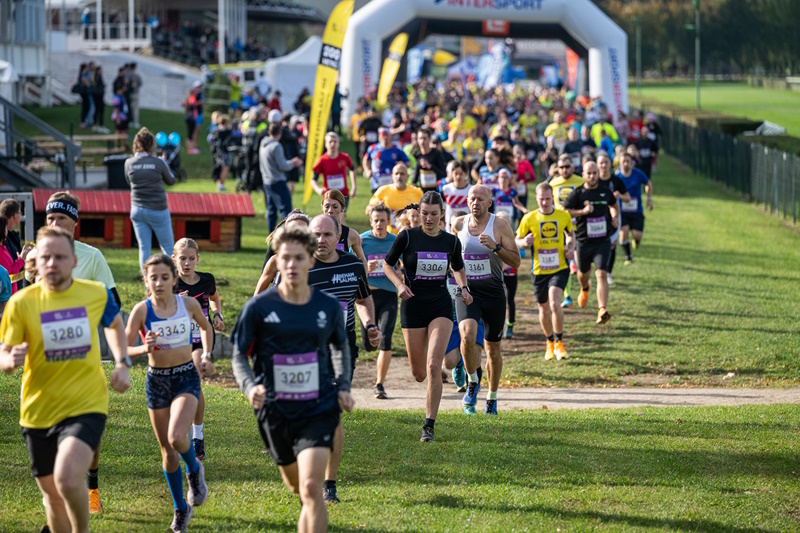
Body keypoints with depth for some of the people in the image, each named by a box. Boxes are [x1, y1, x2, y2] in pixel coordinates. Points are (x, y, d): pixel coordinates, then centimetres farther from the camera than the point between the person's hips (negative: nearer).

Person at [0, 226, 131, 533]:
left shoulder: (97, 294, -2)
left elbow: (115, 324, 20)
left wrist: (122, 363, 6)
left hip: (86, 406, -2)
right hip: (38, 411, 2)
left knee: (68, 478, -26)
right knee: (53, 496, 13)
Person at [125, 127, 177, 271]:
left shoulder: (129, 163, -5)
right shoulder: (158, 163, -12)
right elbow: (171, 181, 4)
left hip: (138, 209, 3)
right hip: (158, 210, -3)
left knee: (144, 248, 8)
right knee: (168, 247, 9)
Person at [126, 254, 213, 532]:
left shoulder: (188, 304, -6)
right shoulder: (141, 310, -10)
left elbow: (206, 326, 16)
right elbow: (124, 349, -8)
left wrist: (207, 356, 5)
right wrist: (144, 348, -27)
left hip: (187, 377, -1)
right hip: (157, 380, 1)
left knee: (176, 437, -24)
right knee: (167, 450, 8)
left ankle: (194, 470, 10)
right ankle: (181, 508, 27)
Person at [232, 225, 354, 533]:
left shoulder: (329, 307, 0)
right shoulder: (259, 308, -6)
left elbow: (341, 346, 19)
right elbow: (239, 356, -1)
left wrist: (343, 386, 5)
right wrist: (250, 388, -20)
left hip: (318, 411, -1)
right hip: (276, 413, 1)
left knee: (311, 488, -19)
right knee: (297, 488, 18)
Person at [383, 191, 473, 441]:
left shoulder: (451, 241, 1)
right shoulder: (407, 237, -6)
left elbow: (458, 268, 19)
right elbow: (387, 264, 4)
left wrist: (464, 288, 0)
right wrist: (400, 284, -13)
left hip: (441, 306, 0)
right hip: (413, 305, 0)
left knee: (433, 367, -16)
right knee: (419, 374, 5)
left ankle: (429, 425, -10)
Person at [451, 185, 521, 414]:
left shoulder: (500, 225, -6)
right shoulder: (459, 224, 2)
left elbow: (516, 261, -9)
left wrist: (495, 247, -23)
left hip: (493, 292, 0)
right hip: (466, 291, 0)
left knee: (493, 348, 9)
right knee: (467, 336, -25)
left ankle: (492, 397, 27)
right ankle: (472, 382, -1)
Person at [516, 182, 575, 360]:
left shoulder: (563, 216, -1)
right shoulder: (529, 218, -3)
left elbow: (570, 234, 18)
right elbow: (516, 241, 5)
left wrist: (571, 248, -3)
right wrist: (524, 242, -19)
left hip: (560, 268, -2)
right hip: (539, 270, 2)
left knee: (555, 303, -22)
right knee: (544, 309, 11)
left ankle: (559, 342, -6)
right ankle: (550, 343, 34)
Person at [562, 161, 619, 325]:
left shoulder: (605, 192, 5)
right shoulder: (577, 194, -4)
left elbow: (614, 205, 26)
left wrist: (615, 218, 7)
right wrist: (583, 211, -20)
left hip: (603, 242, 0)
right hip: (583, 242, 0)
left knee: (601, 274, -16)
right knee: (583, 273, 18)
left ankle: (602, 310, -23)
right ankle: (585, 289, 56)